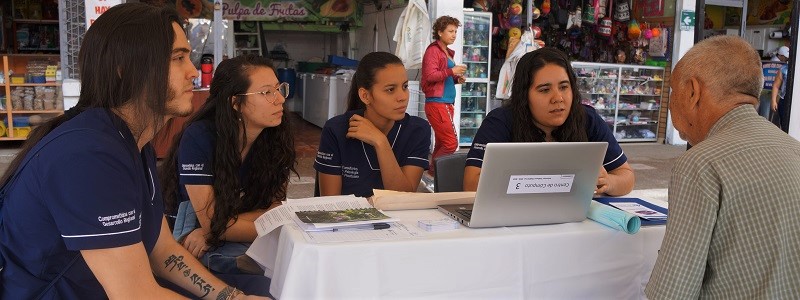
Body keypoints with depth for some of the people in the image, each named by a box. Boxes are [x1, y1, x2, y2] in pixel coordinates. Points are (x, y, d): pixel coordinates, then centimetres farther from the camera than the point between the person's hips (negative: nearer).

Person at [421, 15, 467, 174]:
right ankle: (432, 171, -2)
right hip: (436, 103, -9)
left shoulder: (448, 53, 19)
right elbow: (430, 76, -16)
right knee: (451, 143, -13)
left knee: (441, 143, 8)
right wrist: (451, 71, -18)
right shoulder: (433, 50, -6)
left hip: (447, 103, 9)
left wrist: (456, 79, 8)